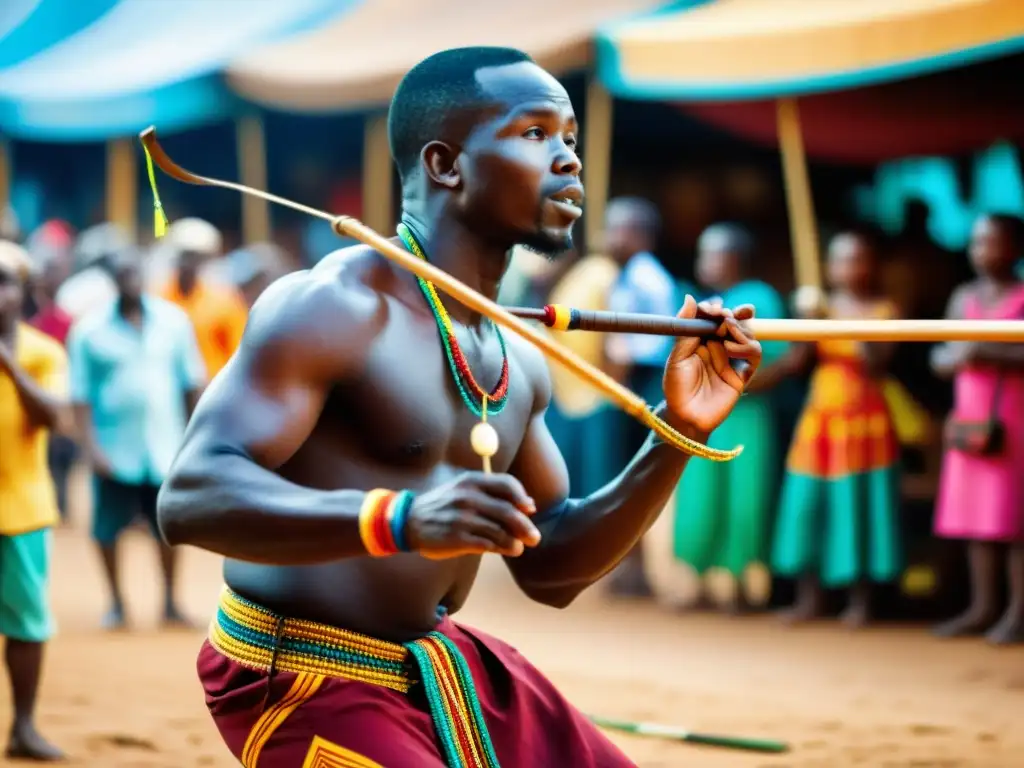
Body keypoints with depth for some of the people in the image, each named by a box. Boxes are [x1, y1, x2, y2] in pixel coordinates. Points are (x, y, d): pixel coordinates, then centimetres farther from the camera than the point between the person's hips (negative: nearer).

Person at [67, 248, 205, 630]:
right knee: (108, 527, 2)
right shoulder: (90, 330, -3)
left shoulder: (173, 320, 4)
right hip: (115, 451, -2)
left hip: (166, 447, 2)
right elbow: (80, 394, -4)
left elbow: (192, 382, 10)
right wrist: (90, 446, -11)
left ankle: (170, 601, 21)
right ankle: (116, 603, 19)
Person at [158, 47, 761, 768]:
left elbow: (548, 569, 14)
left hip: (442, 666, 9)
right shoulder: (332, 307, -18)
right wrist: (399, 521, -43)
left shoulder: (518, 360, 8)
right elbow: (190, 498, -28)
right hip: (303, 680, -9)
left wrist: (675, 436, 0)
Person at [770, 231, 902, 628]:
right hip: (819, 419, 4)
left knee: (858, 506, -3)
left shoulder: (883, 311, -2)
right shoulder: (823, 306, 7)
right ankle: (808, 596, 7)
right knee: (809, 504, 0)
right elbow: (794, 363, 2)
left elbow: (878, 365, -12)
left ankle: (860, 600, 4)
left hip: (864, 421, -3)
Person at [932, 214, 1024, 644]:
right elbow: (939, 357, 13)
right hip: (968, 421, 6)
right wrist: (953, 357, -8)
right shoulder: (965, 298, 13)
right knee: (975, 514, 5)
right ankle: (983, 607, 11)